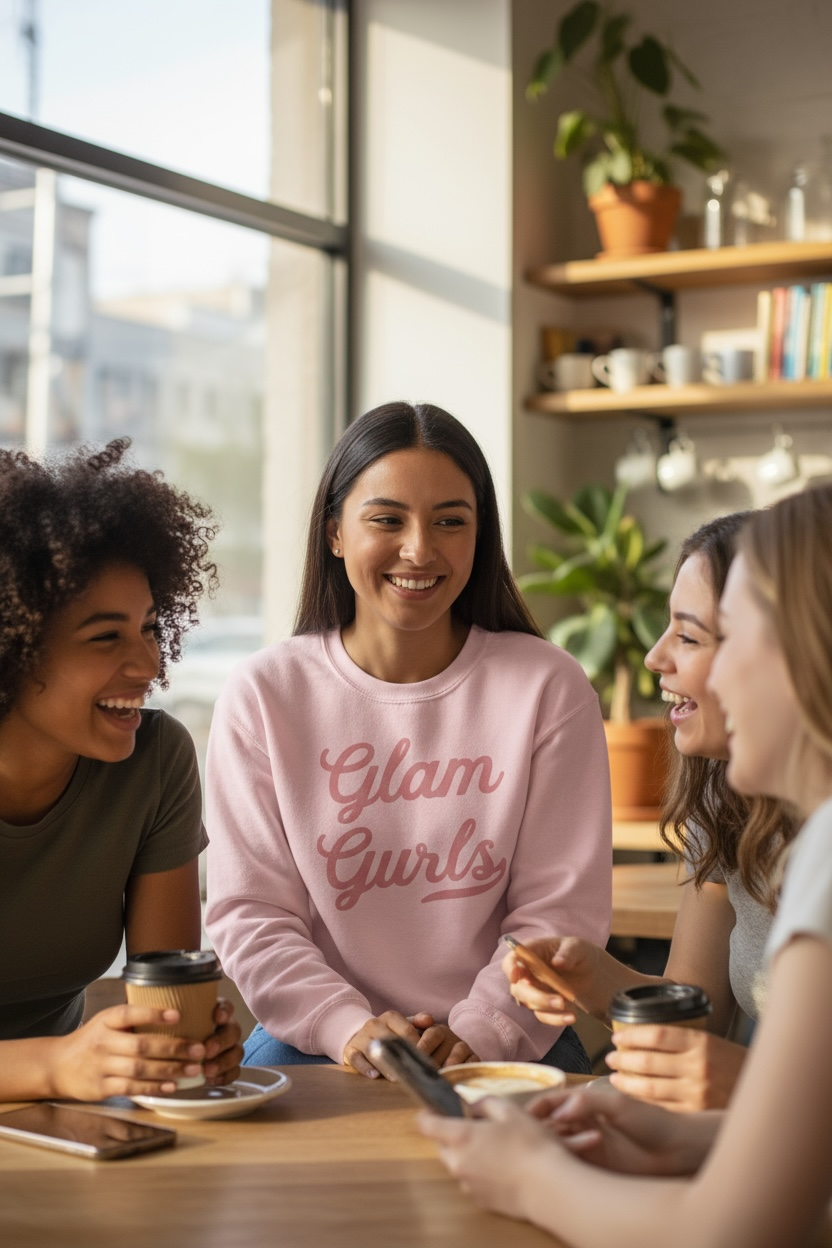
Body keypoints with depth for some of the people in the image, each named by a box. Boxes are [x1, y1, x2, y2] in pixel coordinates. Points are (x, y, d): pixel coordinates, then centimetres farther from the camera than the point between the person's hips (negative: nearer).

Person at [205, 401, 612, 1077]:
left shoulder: (548, 686, -1)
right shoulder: (263, 694, 0)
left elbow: (560, 907, -3)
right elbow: (250, 912, -2)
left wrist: (474, 1034, -16)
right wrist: (348, 1026, -16)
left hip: (506, 1044, 0)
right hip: (315, 1040, 1)